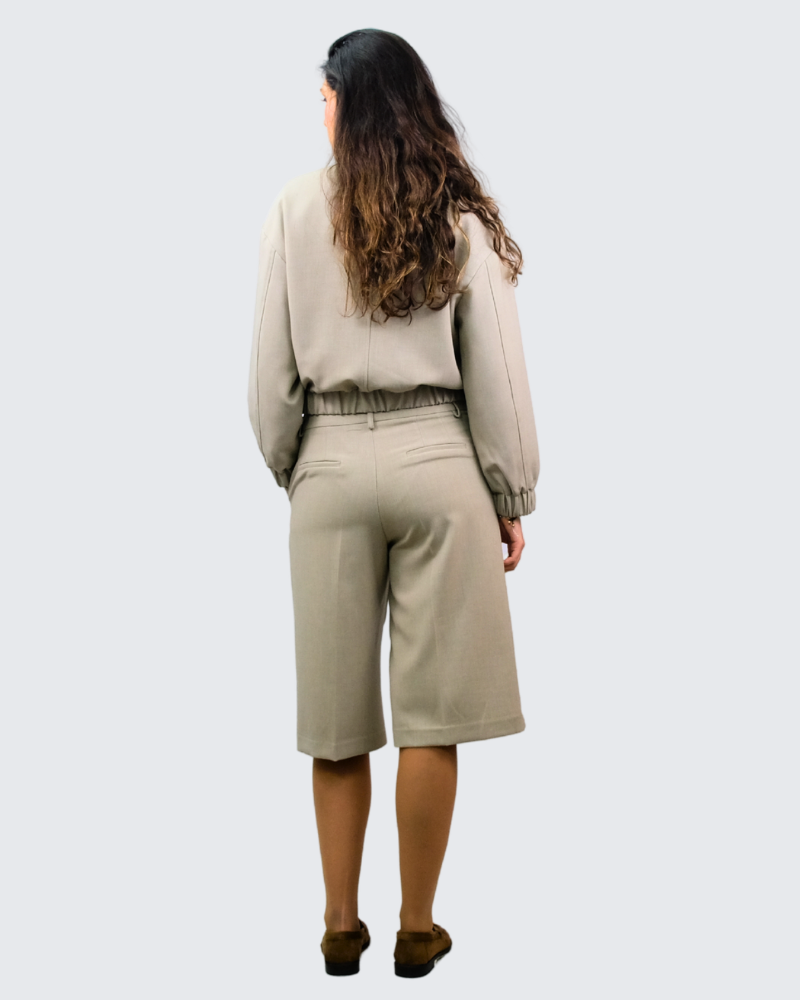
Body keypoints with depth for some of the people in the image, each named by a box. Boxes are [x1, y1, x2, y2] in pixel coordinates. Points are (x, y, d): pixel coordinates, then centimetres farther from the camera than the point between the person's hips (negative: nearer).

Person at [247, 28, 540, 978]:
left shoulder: (297, 208, -1)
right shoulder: (460, 217, 0)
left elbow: (273, 365, 1)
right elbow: (495, 372, -1)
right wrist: (511, 496, 8)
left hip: (333, 463, 1)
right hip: (437, 459, 0)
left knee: (337, 706, 10)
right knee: (431, 710, 6)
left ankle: (341, 925, 19)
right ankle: (417, 929, 15)